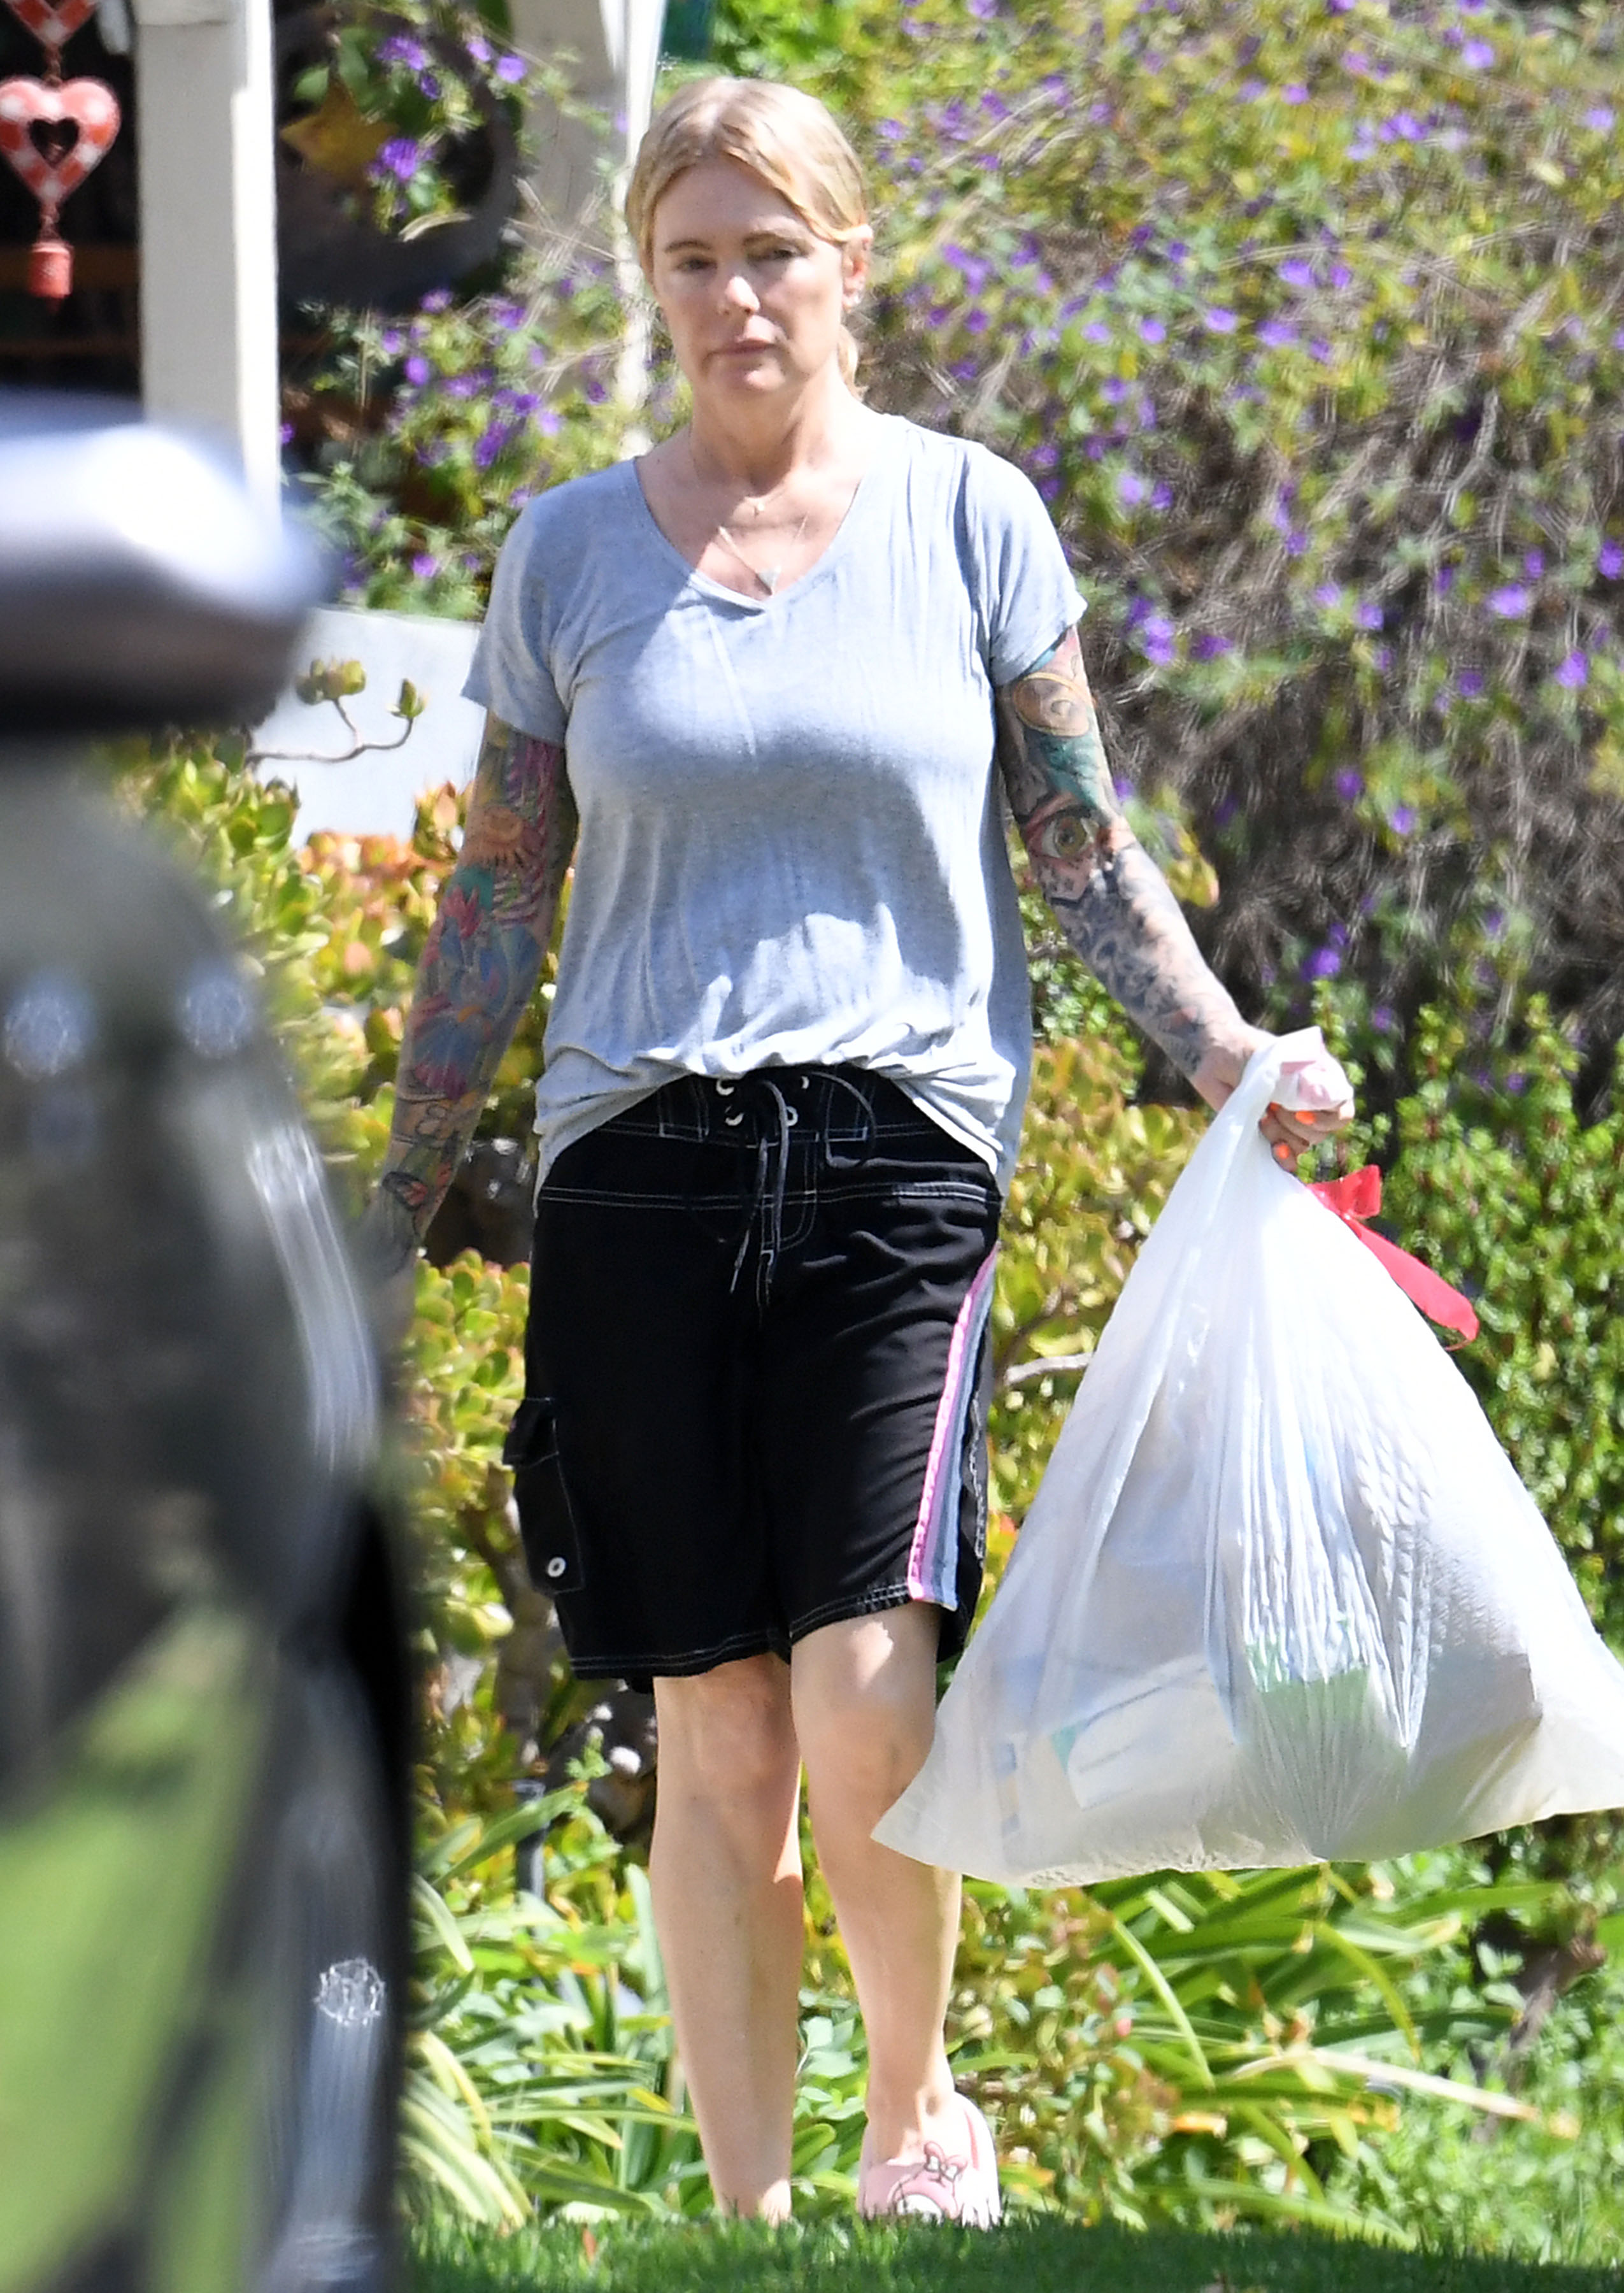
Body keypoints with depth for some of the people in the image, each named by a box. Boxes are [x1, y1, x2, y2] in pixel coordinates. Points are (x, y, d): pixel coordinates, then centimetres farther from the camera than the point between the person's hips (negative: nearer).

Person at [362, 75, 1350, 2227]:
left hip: (899, 1146, -2)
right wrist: (388, 1219, 14)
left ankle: (917, 2106, 9)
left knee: (866, 1705, -16)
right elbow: (496, 906, 15)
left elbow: (1083, 844, 10)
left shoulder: (966, 515, 7)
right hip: (639, 1164, 2)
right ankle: (750, 2217, 8)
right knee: (716, 1742, 0)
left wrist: (1234, 1060, -3)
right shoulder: (570, 552, 10)